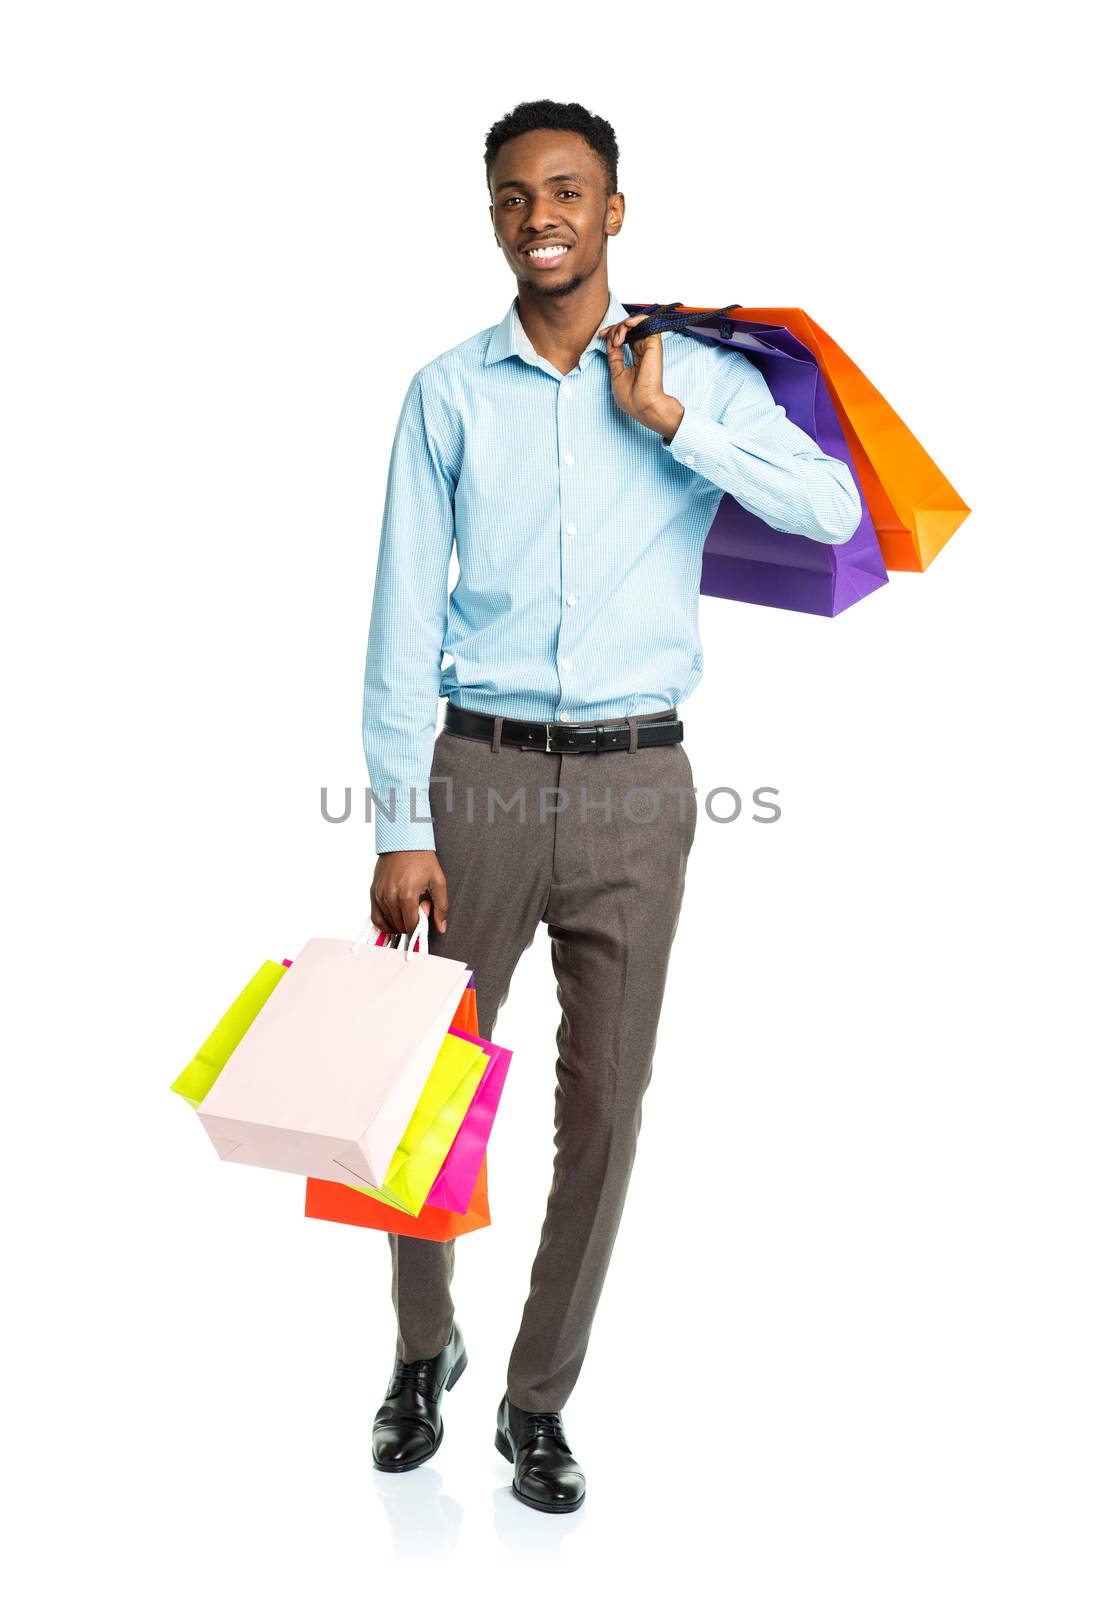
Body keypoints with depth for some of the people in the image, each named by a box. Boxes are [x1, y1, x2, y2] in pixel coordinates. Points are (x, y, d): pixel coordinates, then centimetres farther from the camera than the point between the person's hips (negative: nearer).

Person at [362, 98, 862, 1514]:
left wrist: (670, 420, -13)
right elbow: (405, 615, 1)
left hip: (635, 783, 0)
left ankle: (539, 1396, 23)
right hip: (481, 770, 0)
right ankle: (424, 1346, 32)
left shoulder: (693, 376, 5)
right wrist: (402, 827, -5)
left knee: (604, 1100, 5)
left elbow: (835, 509, -9)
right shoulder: (448, 391, 5)